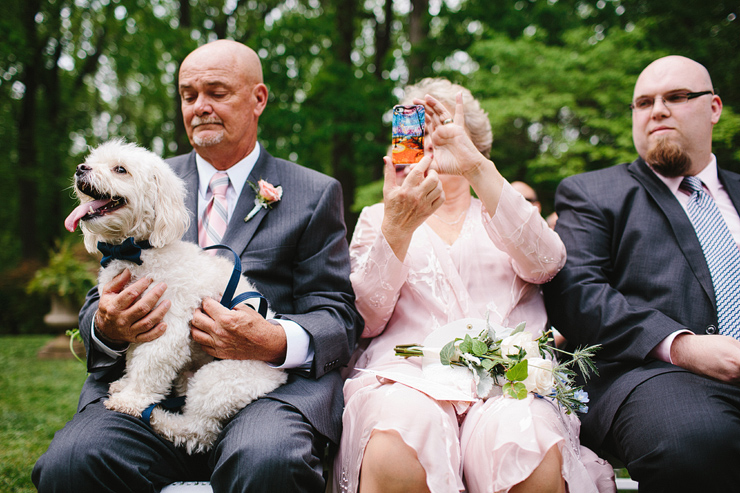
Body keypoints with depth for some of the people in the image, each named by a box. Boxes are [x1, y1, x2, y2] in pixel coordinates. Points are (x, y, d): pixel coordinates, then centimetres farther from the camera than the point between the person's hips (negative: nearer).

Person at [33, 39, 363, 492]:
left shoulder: (316, 194, 11)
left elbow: (339, 315, 4)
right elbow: (99, 306, 17)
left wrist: (276, 341, -18)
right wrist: (106, 327, -9)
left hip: (270, 387, -2)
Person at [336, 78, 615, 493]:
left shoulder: (499, 215, 23)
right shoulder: (378, 217, 23)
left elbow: (546, 264, -3)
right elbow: (364, 319, 6)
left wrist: (477, 167, -14)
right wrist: (397, 228, -11)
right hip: (406, 371, 0)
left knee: (532, 459, -35)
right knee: (397, 456, -36)